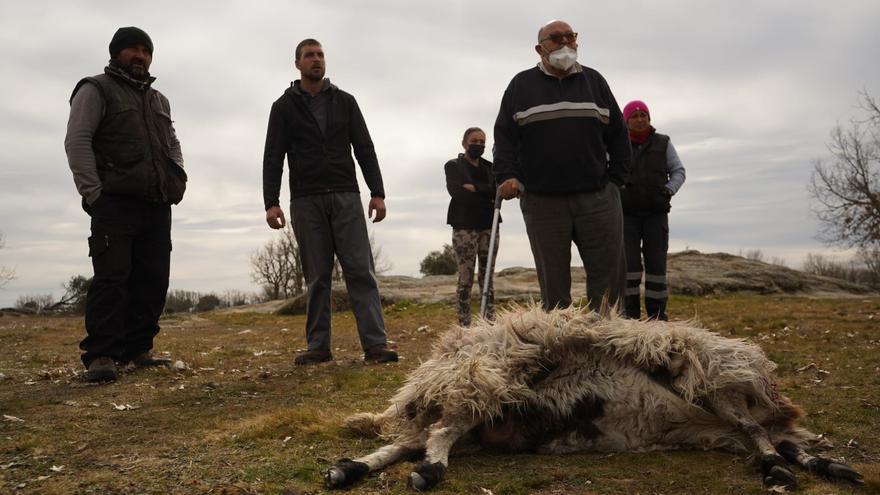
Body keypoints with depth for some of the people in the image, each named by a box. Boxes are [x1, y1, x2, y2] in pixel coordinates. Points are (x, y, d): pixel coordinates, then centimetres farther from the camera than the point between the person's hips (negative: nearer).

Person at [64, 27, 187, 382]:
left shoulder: (159, 101, 24)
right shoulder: (96, 90, 4)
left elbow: (172, 144, 30)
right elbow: (77, 141, -5)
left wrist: (178, 180, 11)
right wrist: (93, 192, -14)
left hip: (157, 205, 6)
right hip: (116, 203, -6)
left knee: (153, 280, 3)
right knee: (112, 276, -13)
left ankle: (137, 349, 10)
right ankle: (101, 355, -12)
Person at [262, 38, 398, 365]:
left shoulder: (344, 101, 12)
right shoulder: (284, 107, 9)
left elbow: (364, 149, 8)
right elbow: (273, 158, 3)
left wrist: (377, 192, -2)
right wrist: (271, 202, -9)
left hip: (346, 197, 1)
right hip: (306, 201, 0)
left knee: (361, 270, -7)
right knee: (317, 276, 2)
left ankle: (375, 344, -9)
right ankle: (318, 346, 8)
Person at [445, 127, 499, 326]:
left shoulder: (489, 167, 18)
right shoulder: (453, 166, 7)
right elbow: (456, 192, -10)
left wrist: (474, 188, -11)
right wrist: (487, 197, -7)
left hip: (488, 226, 4)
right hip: (464, 226, -4)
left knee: (487, 278, 3)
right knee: (465, 279, -7)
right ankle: (464, 325, -6)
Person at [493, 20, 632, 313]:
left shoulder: (594, 81, 15)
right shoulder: (522, 85, 10)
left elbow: (618, 134, 15)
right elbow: (505, 135, 4)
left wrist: (616, 178, 5)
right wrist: (506, 176, -11)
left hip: (597, 198, 2)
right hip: (542, 203, -1)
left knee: (609, 277, 0)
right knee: (553, 284, 4)